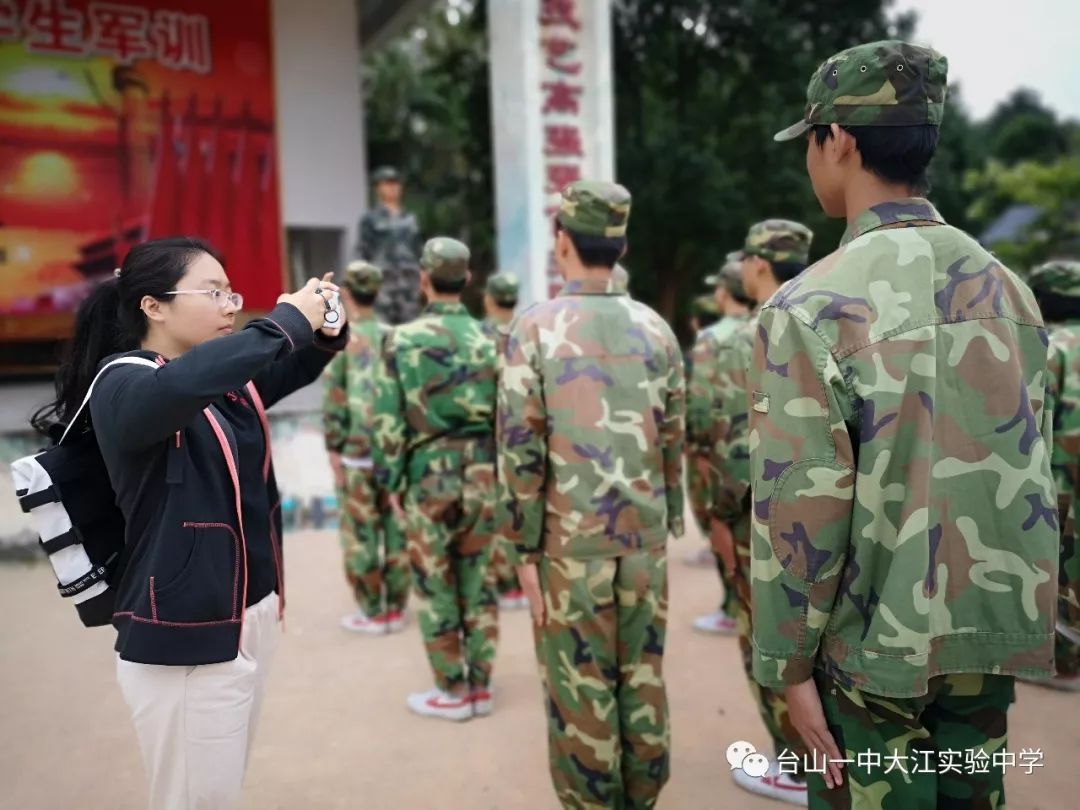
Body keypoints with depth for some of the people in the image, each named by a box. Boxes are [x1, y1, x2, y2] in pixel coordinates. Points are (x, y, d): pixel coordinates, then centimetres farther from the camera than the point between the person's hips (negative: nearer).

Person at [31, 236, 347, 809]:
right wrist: (288, 320, -27)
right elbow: (184, 385, -38)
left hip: (251, 616, 7)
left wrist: (325, 331, -5)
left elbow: (296, 369, 18)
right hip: (184, 640, -7)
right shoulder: (122, 385, -15)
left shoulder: (227, 379, 6)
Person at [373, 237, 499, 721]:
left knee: (435, 586, 7)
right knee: (477, 582, 12)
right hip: (481, 475, 4)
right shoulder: (489, 340, 3)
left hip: (429, 476, -4)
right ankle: (480, 687, 21)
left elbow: (389, 419, -8)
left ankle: (453, 692, 16)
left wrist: (392, 482, 0)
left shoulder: (405, 339, -7)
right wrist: (501, 474, 13)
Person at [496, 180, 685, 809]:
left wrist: (525, 548, -5)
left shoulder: (536, 327, -8)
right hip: (645, 537, 4)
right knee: (644, 676, 15)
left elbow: (521, 447, -12)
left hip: (571, 540, -4)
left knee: (581, 687, 7)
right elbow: (674, 441, 7)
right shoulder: (657, 328, 4)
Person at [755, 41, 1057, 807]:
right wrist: (999, 610, 19)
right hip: (994, 637, 6)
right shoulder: (1011, 291, 3)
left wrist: (791, 665, -9)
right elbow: (1031, 477, 8)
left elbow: (803, 504, -18)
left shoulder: (812, 306, -16)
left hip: (876, 645, -5)